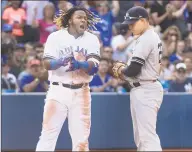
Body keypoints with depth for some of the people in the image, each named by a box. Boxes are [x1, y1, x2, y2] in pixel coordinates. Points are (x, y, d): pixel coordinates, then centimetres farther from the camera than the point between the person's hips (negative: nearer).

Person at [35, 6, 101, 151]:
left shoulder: (92, 39, 3)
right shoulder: (56, 37, -1)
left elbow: (94, 68, -8)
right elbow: (47, 63, -10)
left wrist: (79, 65, -29)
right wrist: (60, 62, -32)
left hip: (81, 92, 2)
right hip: (58, 90, -2)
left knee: (81, 138, 4)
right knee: (48, 135, -3)